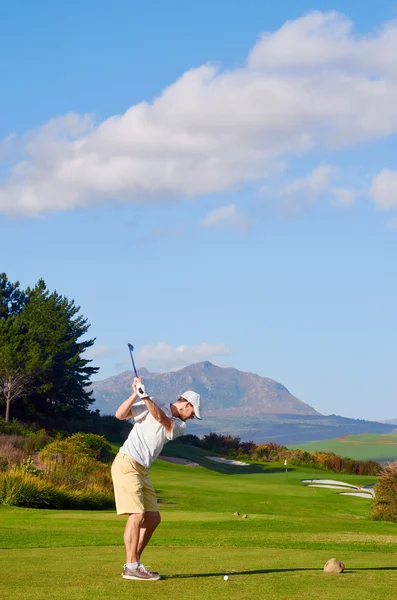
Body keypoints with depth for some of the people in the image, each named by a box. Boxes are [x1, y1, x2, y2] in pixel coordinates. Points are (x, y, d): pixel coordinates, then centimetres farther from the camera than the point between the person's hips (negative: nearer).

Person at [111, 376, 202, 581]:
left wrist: (145, 397, -25)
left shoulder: (180, 427, 10)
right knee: (137, 514, -15)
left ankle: (134, 563, 13)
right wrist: (135, 394, -22)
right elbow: (120, 414, -11)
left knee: (153, 517, 6)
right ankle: (131, 568, -14)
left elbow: (161, 418, -11)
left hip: (142, 471, 8)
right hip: (126, 463, -8)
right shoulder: (149, 406, -3)